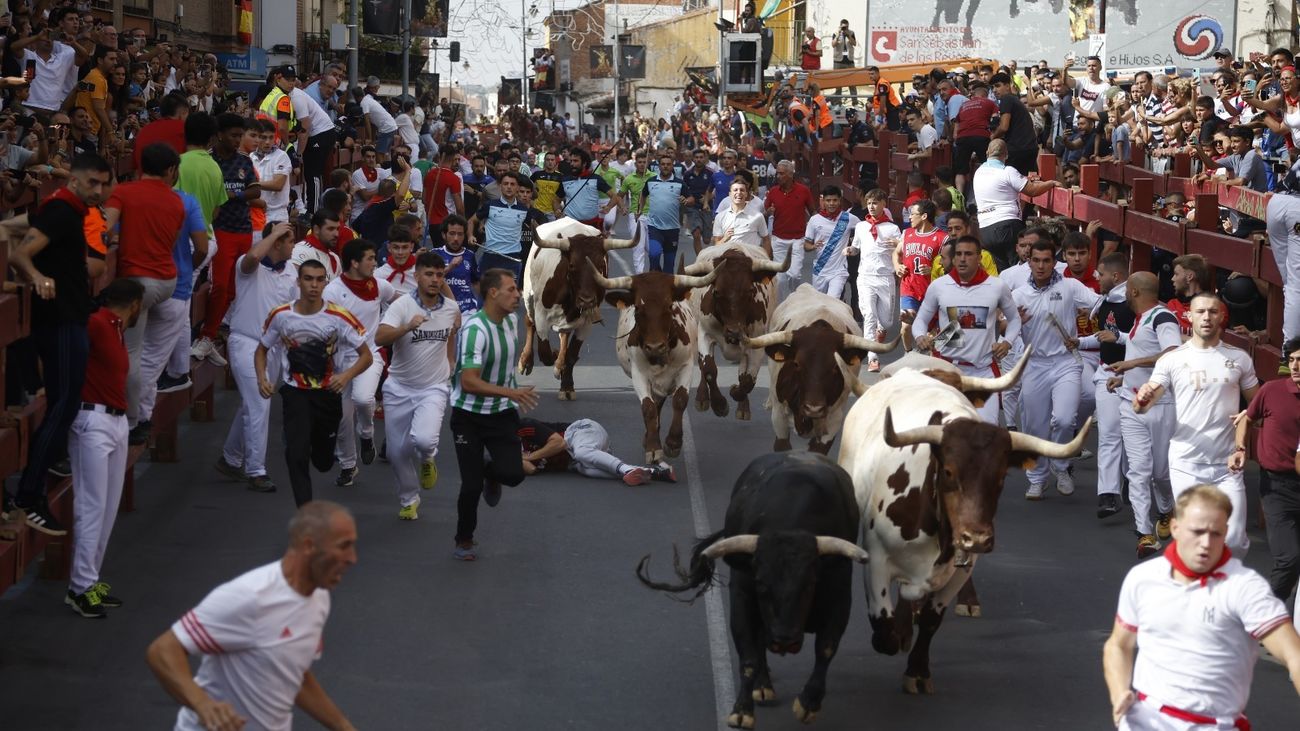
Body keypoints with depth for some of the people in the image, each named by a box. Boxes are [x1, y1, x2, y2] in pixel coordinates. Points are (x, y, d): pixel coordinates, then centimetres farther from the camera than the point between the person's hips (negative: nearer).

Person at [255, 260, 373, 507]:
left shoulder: (338, 317, -13)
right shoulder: (280, 316, -7)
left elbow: (366, 355, -8)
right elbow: (261, 349, 9)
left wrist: (346, 375, -27)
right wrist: (262, 379, -10)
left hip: (329, 393, 1)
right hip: (295, 393, -1)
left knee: (323, 462, 15)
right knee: (296, 454, -21)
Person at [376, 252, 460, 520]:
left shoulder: (452, 309, -2)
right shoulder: (402, 305, -14)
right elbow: (380, 339, -29)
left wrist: (451, 371, 22)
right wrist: (408, 327, -43)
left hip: (434, 388, 0)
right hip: (399, 388, 0)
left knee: (423, 439, -25)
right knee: (397, 450, 6)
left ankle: (427, 460, 12)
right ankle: (408, 499, 31)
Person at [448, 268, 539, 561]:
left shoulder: (512, 321, 1)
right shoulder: (475, 329, -23)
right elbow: (469, 382, -29)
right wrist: (510, 392, -35)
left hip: (502, 413, 5)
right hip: (469, 415, -5)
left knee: (513, 473, -13)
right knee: (471, 485, -5)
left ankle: (491, 473, 25)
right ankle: (464, 541, 20)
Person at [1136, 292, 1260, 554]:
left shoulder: (1239, 358, 6)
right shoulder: (1172, 359, 1)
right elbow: (1142, 406, -6)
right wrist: (1142, 400, -30)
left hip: (1227, 465, 1)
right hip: (1186, 464, -1)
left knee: (1234, 541, -4)